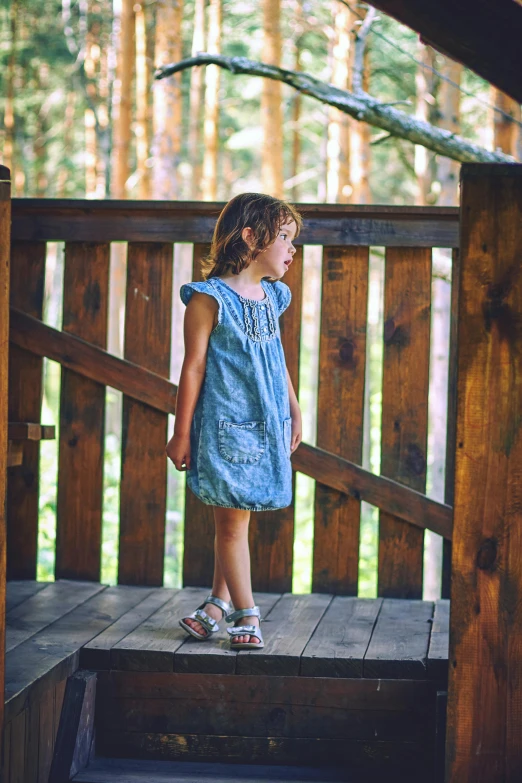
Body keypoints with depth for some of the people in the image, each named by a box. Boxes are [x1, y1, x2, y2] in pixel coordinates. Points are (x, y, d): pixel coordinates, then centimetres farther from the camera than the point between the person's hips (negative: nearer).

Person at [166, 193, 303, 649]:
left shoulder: (272, 297, 10)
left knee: (238, 518, 11)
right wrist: (182, 433, -8)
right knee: (232, 521, 0)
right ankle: (245, 614, 8)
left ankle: (220, 602, 24)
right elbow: (193, 368, -9)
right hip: (224, 426, -6)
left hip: (266, 426, 6)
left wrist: (295, 411, 22)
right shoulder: (210, 299, -10)